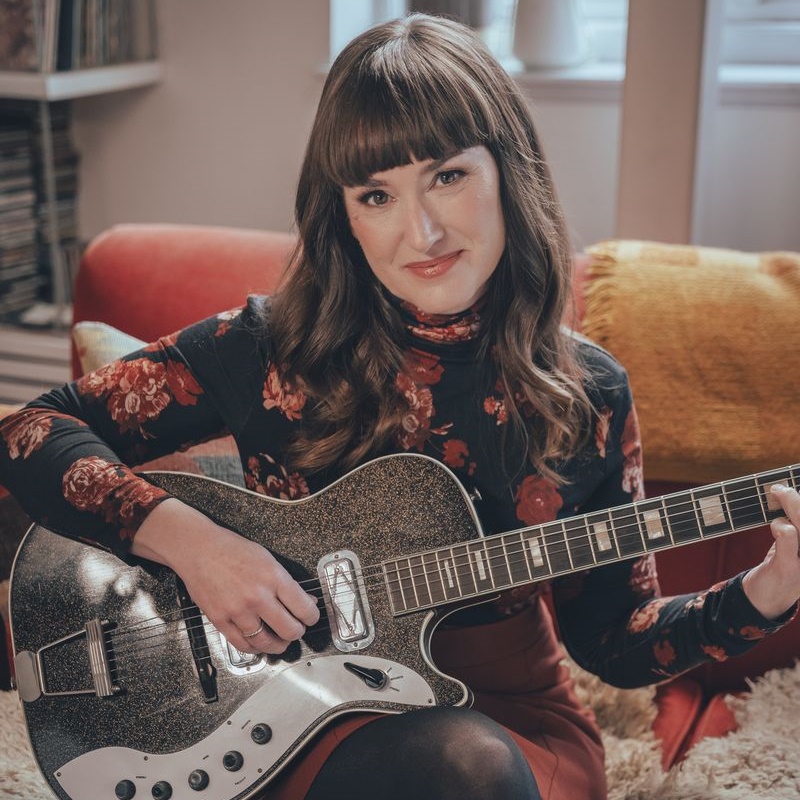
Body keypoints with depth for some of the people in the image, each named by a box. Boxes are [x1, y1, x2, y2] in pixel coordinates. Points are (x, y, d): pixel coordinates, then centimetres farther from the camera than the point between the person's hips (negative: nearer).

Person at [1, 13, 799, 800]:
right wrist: (183, 537, -22)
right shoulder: (268, 350, -9)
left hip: (514, 718, 2)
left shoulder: (587, 395, -4)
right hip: (307, 716, -1)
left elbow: (615, 638, 3)